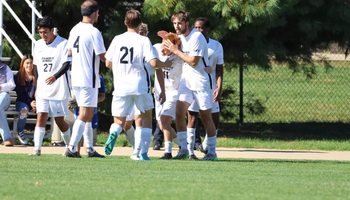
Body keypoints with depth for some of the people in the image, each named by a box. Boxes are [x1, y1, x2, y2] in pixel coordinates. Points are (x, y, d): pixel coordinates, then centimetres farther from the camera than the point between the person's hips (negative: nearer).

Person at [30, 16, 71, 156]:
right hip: (43, 90, 4)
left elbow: (66, 64, -15)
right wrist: (36, 87, 15)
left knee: (60, 120, 3)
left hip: (59, 89, -4)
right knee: (41, 116, -11)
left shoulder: (63, 44, -7)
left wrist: (55, 76, -32)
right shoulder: (38, 45, 10)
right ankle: (37, 149, -17)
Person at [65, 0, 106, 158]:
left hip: (76, 79, 8)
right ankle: (72, 148, -14)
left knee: (88, 115, 16)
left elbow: (70, 52, 19)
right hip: (89, 79, -8)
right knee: (84, 115, -7)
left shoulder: (74, 30, 9)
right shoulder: (94, 32, -14)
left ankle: (90, 149, 18)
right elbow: (103, 57, -13)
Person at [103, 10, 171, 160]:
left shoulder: (117, 40, 4)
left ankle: (113, 134, -28)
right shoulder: (143, 41, -5)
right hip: (141, 86, -2)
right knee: (146, 118, 18)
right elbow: (154, 62, -14)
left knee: (119, 121, 9)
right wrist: (166, 64, 7)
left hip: (121, 86, 2)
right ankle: (144, 153, 9)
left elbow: (108, 63, 8)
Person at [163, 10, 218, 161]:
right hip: (186, 81, 7)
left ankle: (212, 152, 9)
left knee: (206, 117, 0)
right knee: (179, 112, -8)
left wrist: (175, 50, -17)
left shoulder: (196, 37, -17)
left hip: (201, 82, -7)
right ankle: (184, 149, -4)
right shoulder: (181, 37, 9)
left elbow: (193, 61, -21)